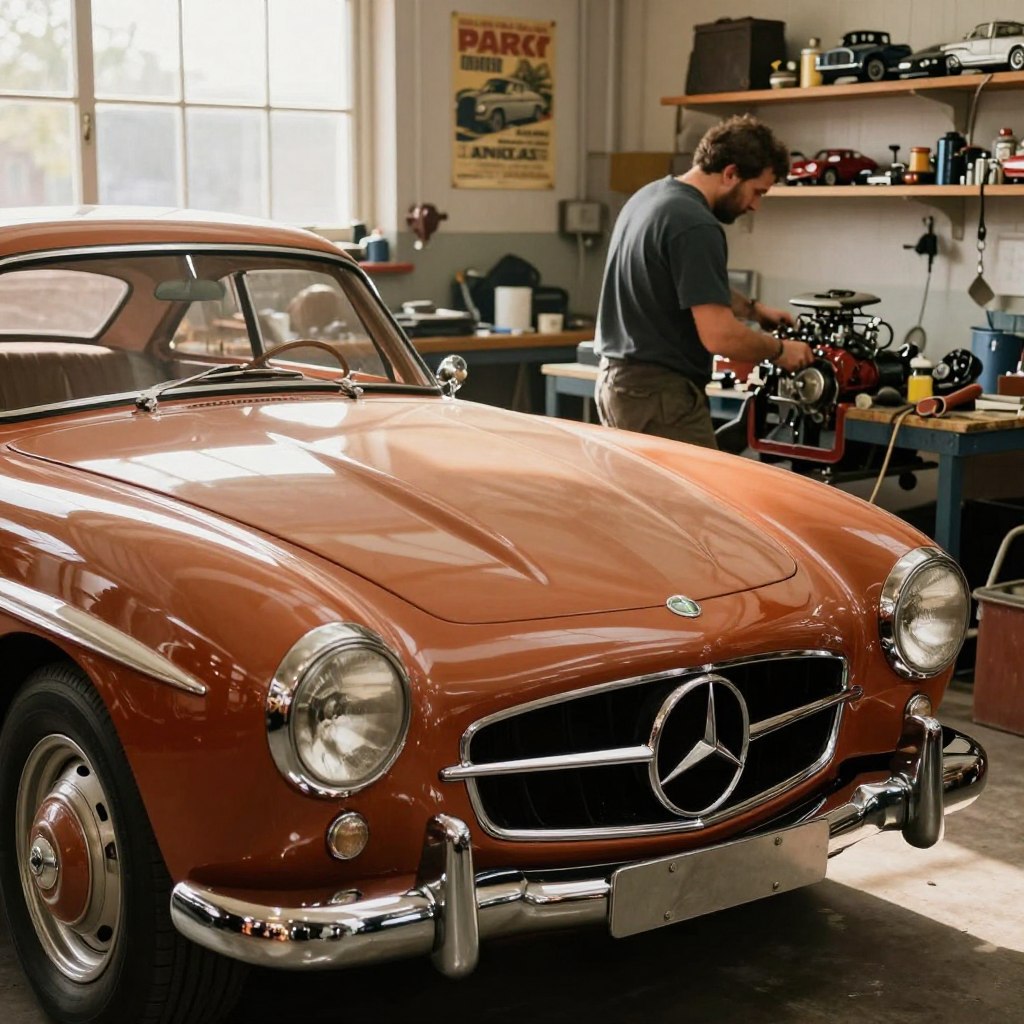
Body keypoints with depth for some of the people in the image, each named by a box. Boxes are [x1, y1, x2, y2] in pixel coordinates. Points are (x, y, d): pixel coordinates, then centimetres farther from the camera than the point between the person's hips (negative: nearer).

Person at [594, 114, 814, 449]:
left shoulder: (650, 196, 11)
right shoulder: (695, 226, -20)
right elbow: (719, 335, -24)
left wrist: (752, 308, 20)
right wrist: (778, 349, -7)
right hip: (659, 396, -10)